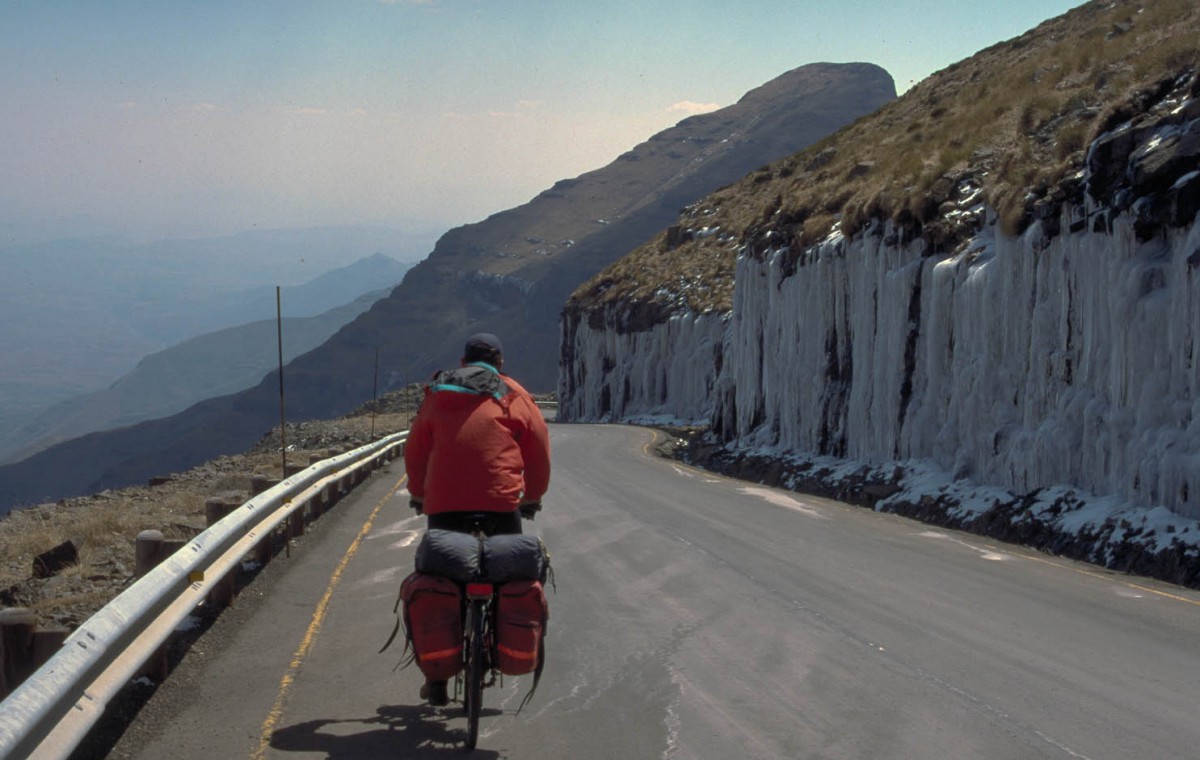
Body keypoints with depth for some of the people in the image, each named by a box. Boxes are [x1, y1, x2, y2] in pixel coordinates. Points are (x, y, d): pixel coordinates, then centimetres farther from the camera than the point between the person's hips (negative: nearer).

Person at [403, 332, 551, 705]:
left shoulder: (437, 395, 14)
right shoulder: (515, 397, 9)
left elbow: (415, 451, 18)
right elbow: (539, 450, 10)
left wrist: (418, 494, 32)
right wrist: (533, 497, 24)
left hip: (444, 505, 2)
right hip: (501, 502, -1)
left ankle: (437, 677, 5)